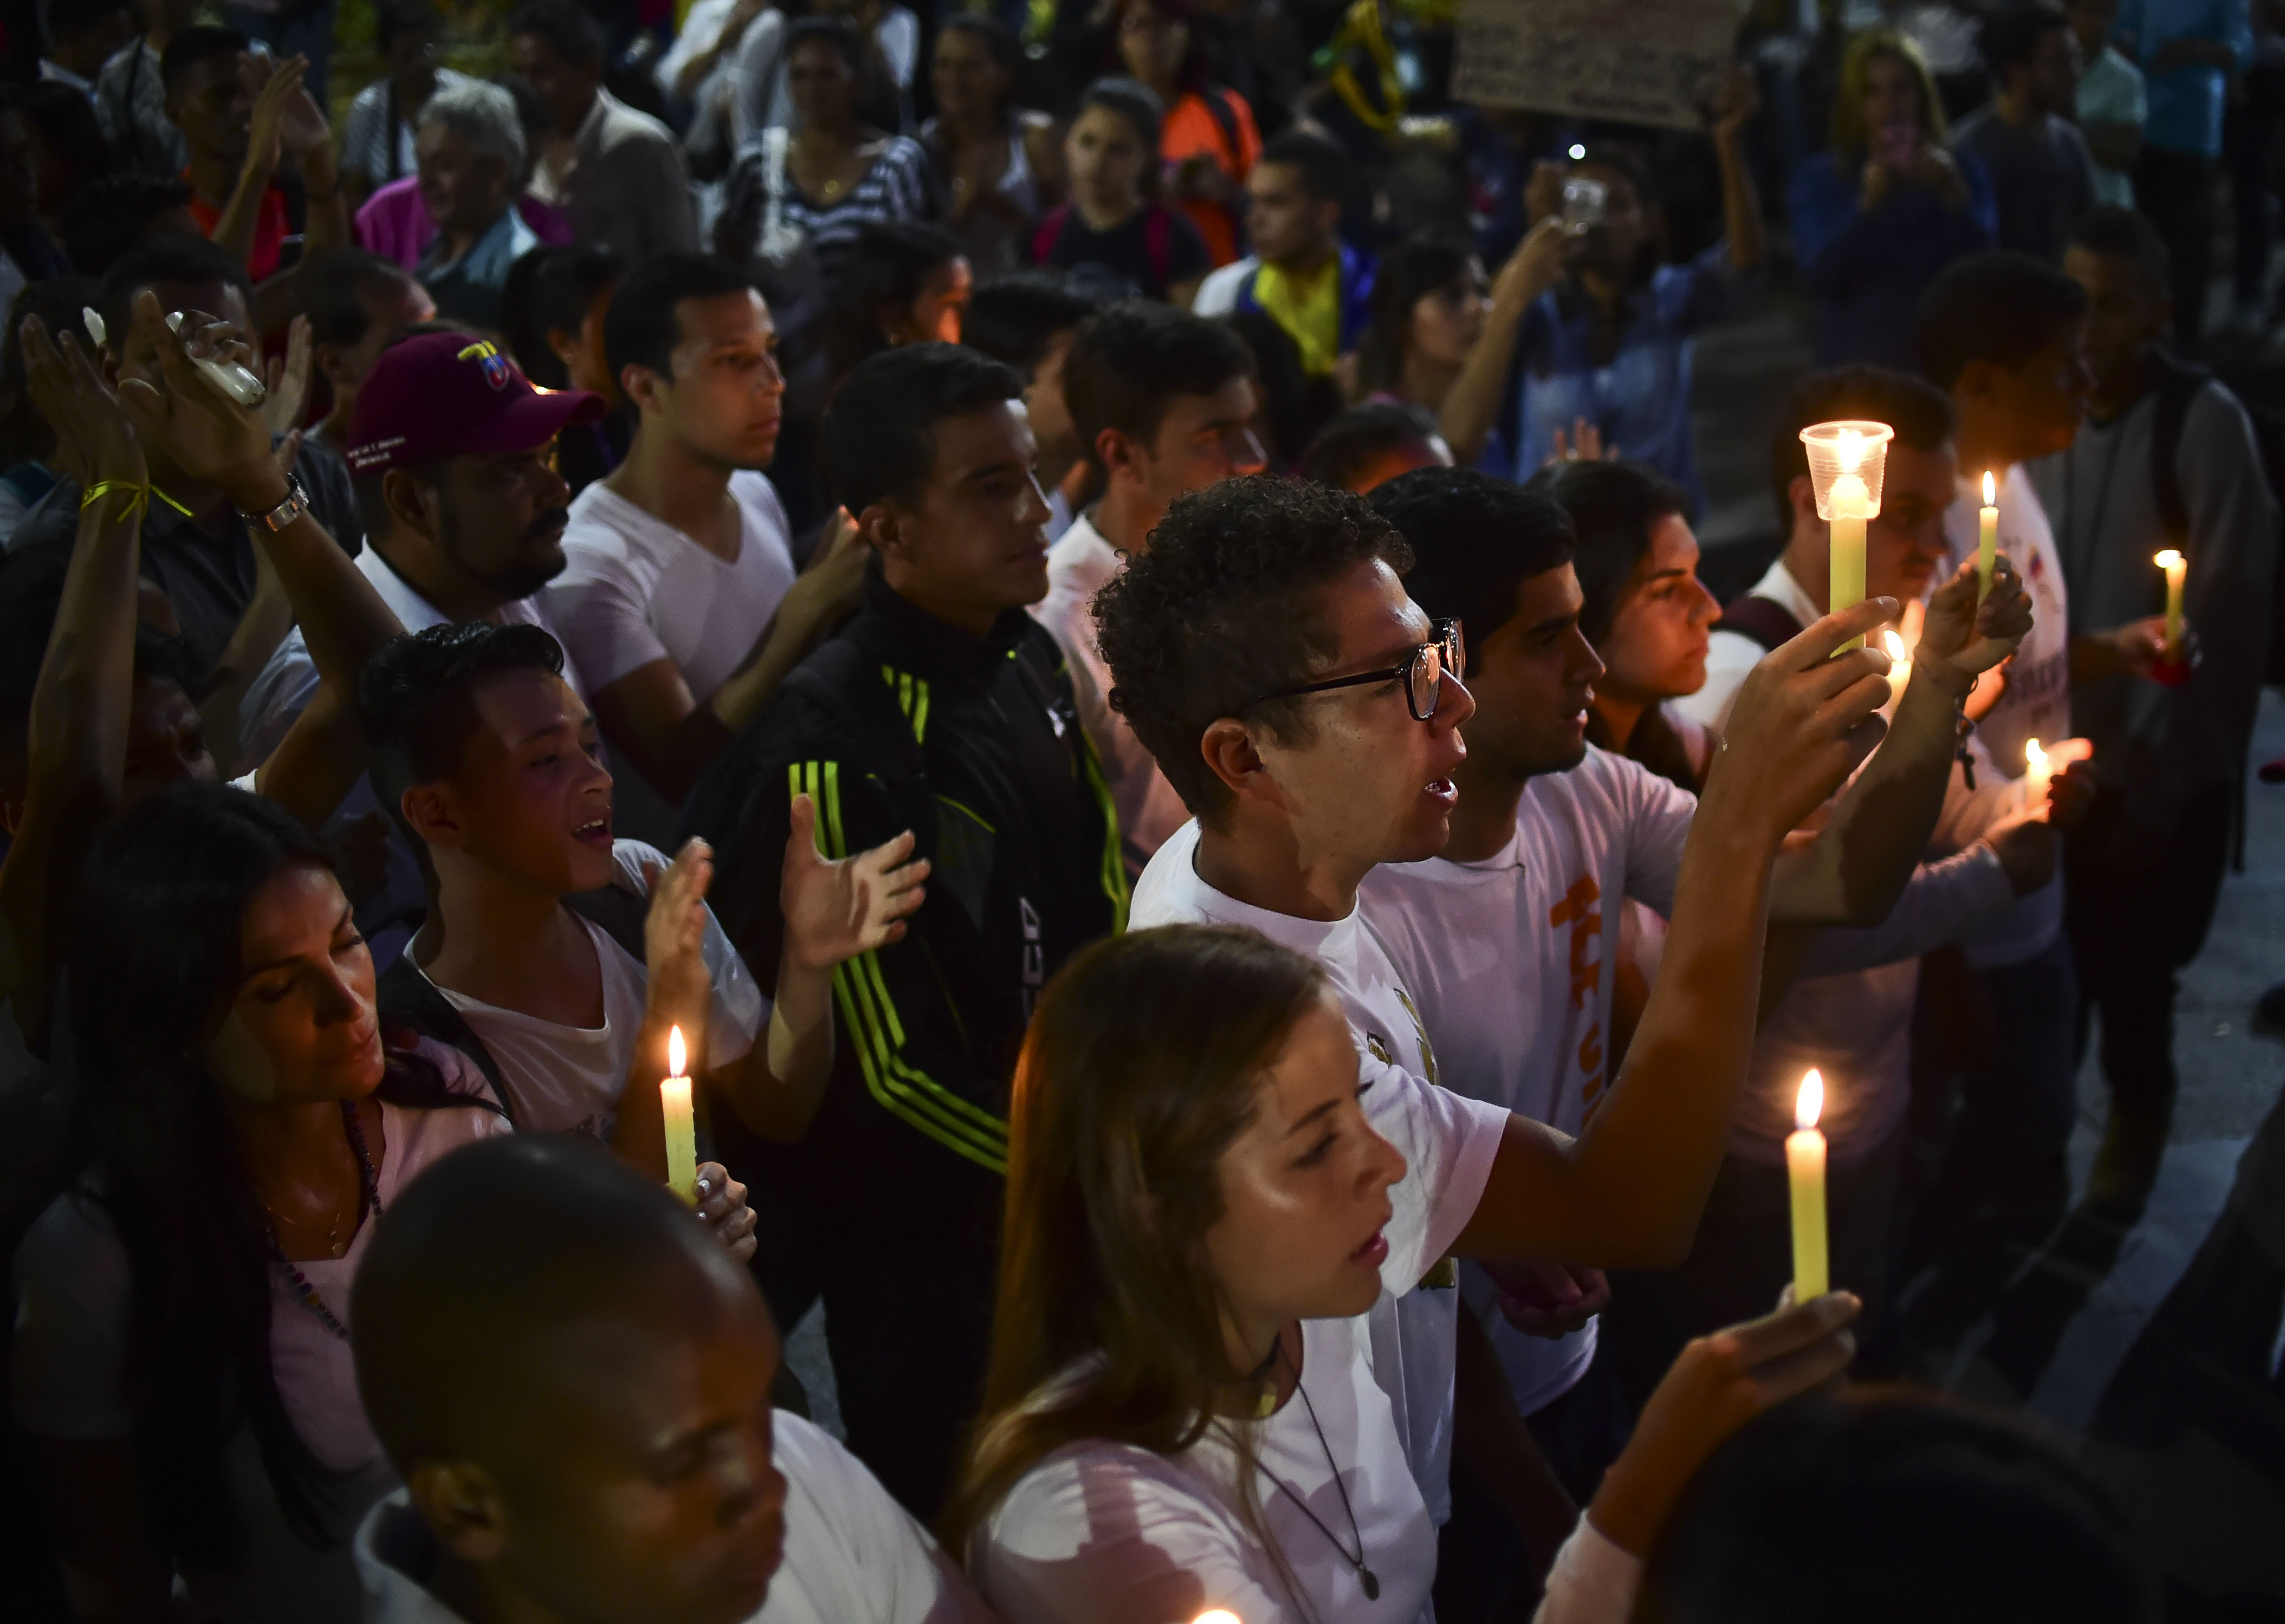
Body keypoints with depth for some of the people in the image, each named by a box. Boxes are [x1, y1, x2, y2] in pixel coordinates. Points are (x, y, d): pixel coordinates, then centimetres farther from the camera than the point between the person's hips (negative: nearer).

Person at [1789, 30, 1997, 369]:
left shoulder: (1963, 171, 8)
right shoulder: (1818, 179, 6)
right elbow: (1819, 274, -8)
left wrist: (1954, 194, -18)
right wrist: (1867, 204, -21)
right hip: (1855, 366, 0)